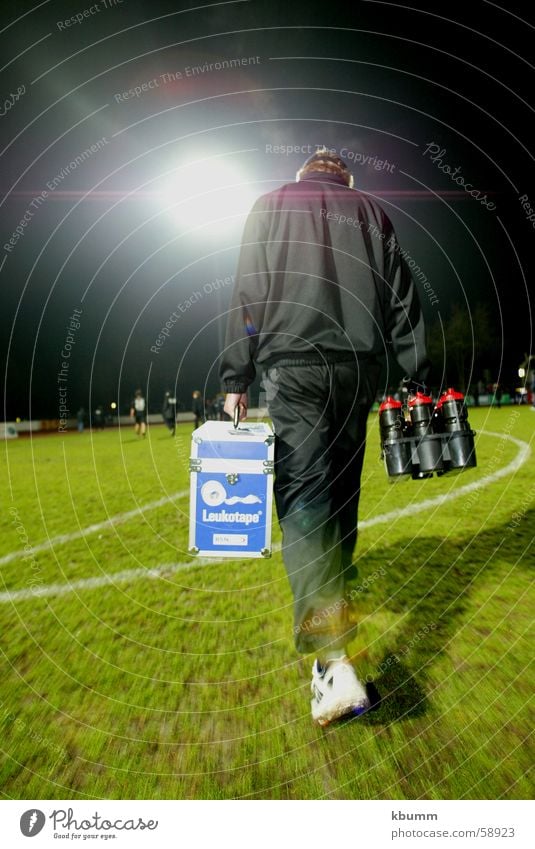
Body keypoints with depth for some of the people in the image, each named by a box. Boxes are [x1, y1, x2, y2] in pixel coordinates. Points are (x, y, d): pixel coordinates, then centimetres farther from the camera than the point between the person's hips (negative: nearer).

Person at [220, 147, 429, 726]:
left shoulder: (270, 205, 15)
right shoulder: (370, 211, 20)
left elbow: (246, 297, 4)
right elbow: (401, 299, 12)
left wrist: (235, 380, 3)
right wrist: (419, 376, 11)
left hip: (293, 364, -3)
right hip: (358, 366, 4)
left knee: (303, 496, -12)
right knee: (341, 488, 15)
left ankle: (332, 659, -22)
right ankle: (336, 595, 30)